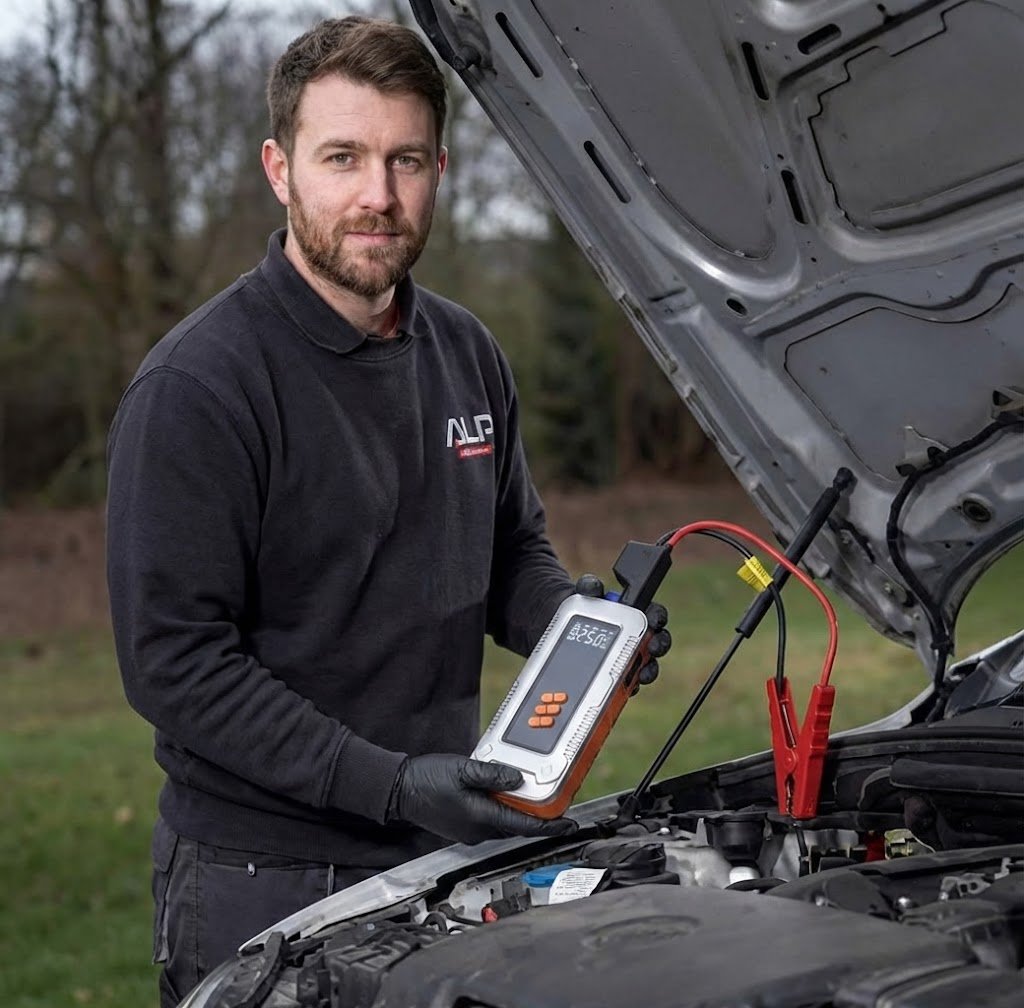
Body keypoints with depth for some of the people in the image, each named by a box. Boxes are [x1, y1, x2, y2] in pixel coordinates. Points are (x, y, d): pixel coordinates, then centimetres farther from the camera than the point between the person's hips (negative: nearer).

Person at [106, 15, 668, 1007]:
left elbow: (512, 549, 18)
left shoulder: (464, 354, 6)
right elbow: (172, 660, -19)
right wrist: (386, 781, -24)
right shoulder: (197, 387, -16)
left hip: (445, 855, 6)